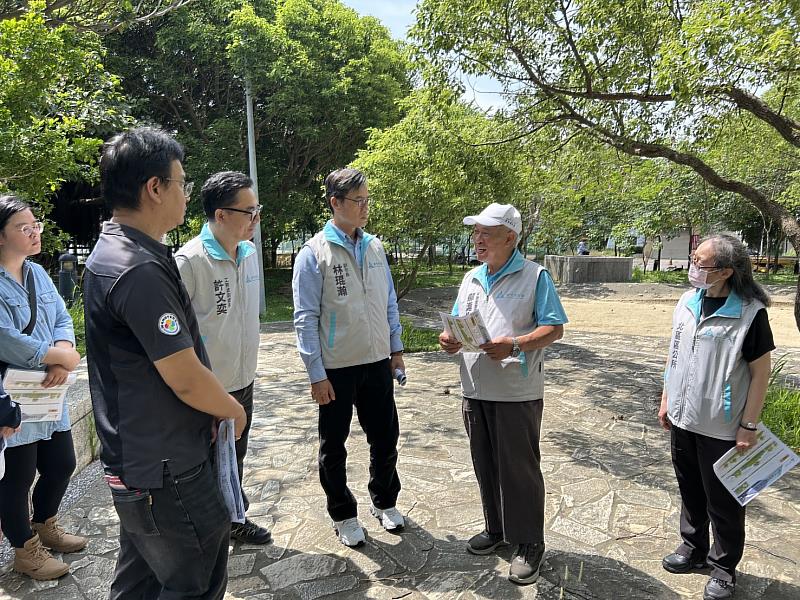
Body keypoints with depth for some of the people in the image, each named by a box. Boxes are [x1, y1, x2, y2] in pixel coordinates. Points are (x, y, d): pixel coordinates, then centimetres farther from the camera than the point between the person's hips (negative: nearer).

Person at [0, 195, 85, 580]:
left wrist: (60, 364, -13)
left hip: (48, 395, 8)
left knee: (62, 464, 18)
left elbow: (62, 320, 5)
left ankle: (44, 526, 44)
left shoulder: (38, 274, 8)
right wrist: (63, 357, -14)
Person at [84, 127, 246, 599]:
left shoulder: (112, 251, 8)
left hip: (136, 460, 10)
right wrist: (234, 410, -4)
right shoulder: (140, 270, -25)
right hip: (166, 472, -10)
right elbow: (187, 380, -24)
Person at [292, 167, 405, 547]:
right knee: (334, 447, 11)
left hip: (377, 363, 5)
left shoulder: (374, 247, 6)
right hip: (336, 369, -4)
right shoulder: (314, 253, -10)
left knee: (385, 438, 16)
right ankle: (343, 515, 32)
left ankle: (384, 502, 39)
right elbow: (305, 318, -11)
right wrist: (317, 374, -13)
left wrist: (396, 349, 10)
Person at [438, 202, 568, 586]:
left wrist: (514, 345, -26)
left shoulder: (535, 276, -6)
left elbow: (554, 328, -10)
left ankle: (529, 542, 21)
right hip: (475, 390, 6)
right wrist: (449, 338, -5)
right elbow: (458, 323, 19)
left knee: (519, 468, 3)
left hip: (517, 393, -6)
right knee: (486, 465, 16)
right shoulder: (471, 279, 13)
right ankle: (496, 528, 35)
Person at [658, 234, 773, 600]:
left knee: (722, 501, 10)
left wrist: (749, 425, -13)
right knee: (690, 492, 20)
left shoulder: (750, 312, -16)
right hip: (682, 419, 6)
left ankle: (724, 567, 29)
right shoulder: (688, 301, 1)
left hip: (721, 428, -5)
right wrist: (666, 400, 12)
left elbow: (760, 372, -12)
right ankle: (693, 548, 39)